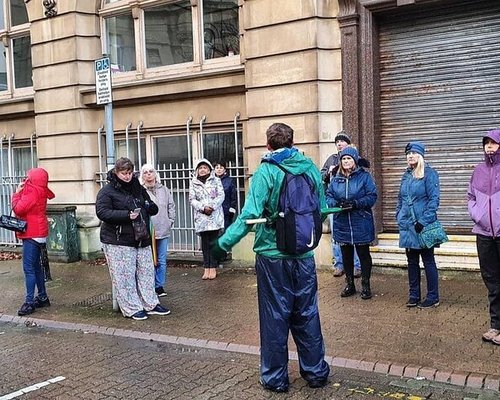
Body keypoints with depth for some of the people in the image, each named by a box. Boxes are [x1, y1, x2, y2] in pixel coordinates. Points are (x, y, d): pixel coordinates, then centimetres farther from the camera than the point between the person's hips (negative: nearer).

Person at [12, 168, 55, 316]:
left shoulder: (33, 192, -17)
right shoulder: (39, 192, 12)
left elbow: (18, 209, -21)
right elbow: (25, 207, 14)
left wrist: (17, 192, -7)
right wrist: (21, 191, 4)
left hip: (32, 235, -10)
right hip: (38, 234, 10)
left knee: (29, 269, -9)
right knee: (36, 266, 16)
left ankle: (29, 302, -7)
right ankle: (42, 297, 23)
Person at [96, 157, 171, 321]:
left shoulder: (139, 188, 14)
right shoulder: (106, 191, -5)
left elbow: (153, 208, 20)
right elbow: (102, 212, -17)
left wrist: (148, 206, -6)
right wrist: (127, 215, -25)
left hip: (142, 239, 6)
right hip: (118, 241, -6)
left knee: (146, 272, 11)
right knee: (125, 276, -1)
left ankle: (150, 304, 22)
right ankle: (132, 309, 9)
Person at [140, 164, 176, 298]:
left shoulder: (164, 189, 11)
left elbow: (171, 206, 15)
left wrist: (170, 221, 7)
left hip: (163, 230, 4)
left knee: (162, 260, 9)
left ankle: (159, 286, 20)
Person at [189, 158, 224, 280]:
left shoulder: (216, 181, 8)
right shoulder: (193, 183, 11)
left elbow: (221, 196, -1)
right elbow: (192, 199, 3)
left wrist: (212, 207, -15)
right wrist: (203, 208, -12)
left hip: (215, 216, -1)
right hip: (201, 217, 1)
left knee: (214, 242, -2)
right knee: (205, 243, 1)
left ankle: (213, 268, 3)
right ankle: (206, 268, 4)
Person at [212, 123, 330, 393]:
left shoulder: (266, 172, -12)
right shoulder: (310, 169, 2)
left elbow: (250, 214, -21)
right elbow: (321, 209, 11)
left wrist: (223, 243, -17)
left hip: (272, 256, -4)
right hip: (304, 256, 4)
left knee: (275, 317, 8)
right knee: (307, 315, 15)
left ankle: (275, 378, 18)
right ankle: (316, 372, 27)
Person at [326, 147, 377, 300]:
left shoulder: (364, 176, -4)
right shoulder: (336, 179, 7)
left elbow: (372, 196, -9)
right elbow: (328, 196, 6)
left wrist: (356, 203, -23)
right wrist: (336, 203, -16)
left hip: (361, 225, -4)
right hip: (342, 225, 4)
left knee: (364, 255, 6)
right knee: (346, 255, 13)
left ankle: (365, 286, 19)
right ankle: (349, 284, 26)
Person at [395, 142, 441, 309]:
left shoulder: (429, 173, -8)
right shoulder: (406, 175, 12)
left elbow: (434, 199, -14)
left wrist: (424, 220, -19)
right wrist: (399, 217, 10)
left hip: (423, 226, -6)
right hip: (407, 225, 7)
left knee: (428, 260, 2)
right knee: (411, 261, 12)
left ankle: (433, 297, 11)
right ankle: (414, 295, 22)